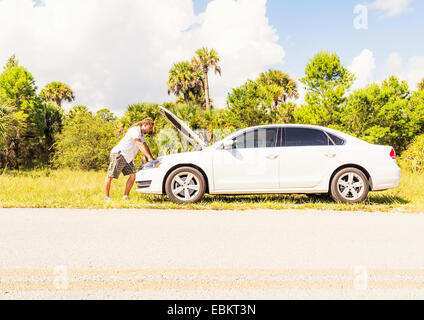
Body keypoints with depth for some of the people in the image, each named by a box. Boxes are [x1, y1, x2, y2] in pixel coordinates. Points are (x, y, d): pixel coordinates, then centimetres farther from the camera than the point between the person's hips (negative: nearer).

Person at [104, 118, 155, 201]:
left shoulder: (141, 134, 16)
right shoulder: (135, 130, -16)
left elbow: (145, 146, 20)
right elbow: (140, 145, -25)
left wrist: (152, 158, 8)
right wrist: (149, 157, -30)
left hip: (128, 157, 9)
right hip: (119, 154, -9)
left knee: (133, 175, -4)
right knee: (110, 176, -2)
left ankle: (126, 196, 2)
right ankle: (106, 197, 6)